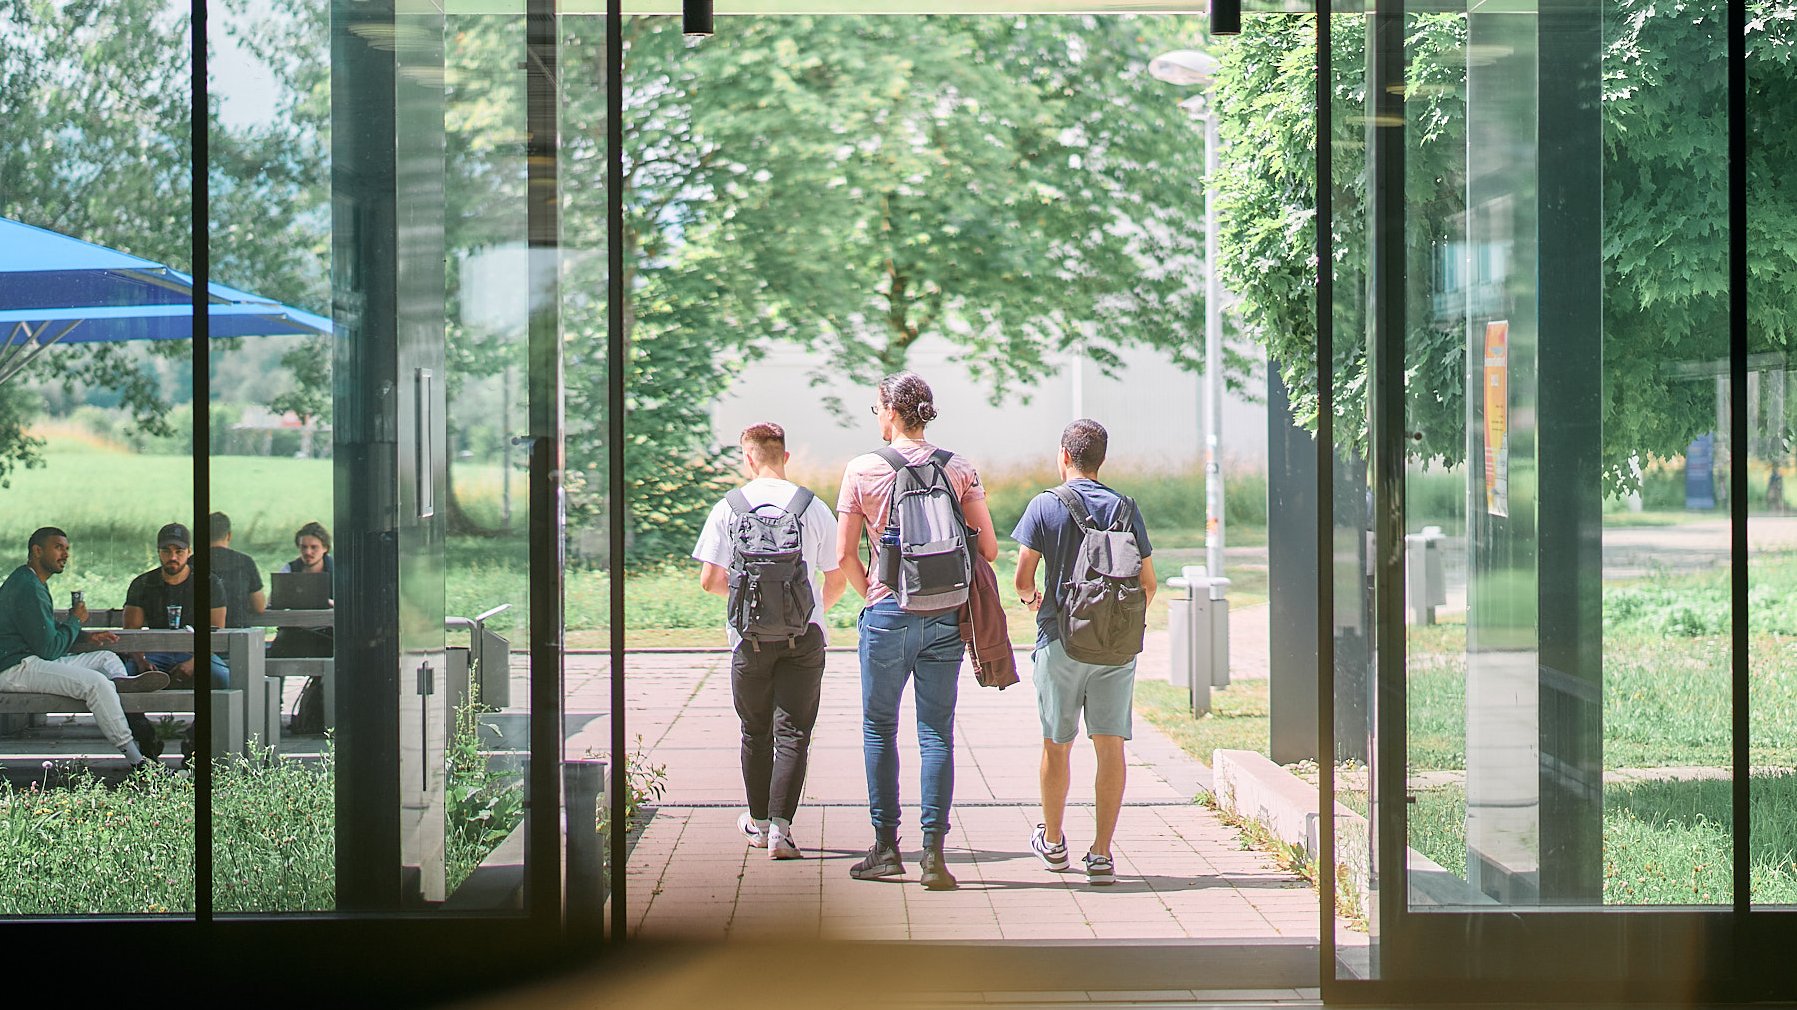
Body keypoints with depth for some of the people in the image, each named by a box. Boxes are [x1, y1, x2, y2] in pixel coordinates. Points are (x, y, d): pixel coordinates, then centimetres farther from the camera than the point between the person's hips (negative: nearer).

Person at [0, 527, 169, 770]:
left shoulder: (31, 581, 18)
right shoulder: (28, 588, -17)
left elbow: (47, 631, 27)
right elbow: (49, 649, -19)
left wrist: (86, 637, 10)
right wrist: (75, 620, -2)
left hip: (33, 661, 12)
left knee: (107, 658, 10)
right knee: (96, 683, -26)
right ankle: (137, 761, -26)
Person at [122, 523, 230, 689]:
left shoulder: (211, 584, 3)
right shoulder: (142, 585, 8)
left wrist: (192, 663, -20)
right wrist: (140, 660, -20)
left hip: (192, 653, -1)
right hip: (156, 653, 1)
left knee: (222, 678, -35)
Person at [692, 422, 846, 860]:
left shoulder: (727, 509, -2)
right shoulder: (815, 508, -1)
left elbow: (709, 580, -4)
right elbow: (837, 580, 3)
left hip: (750, 637, 0)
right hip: (804, 636, 0)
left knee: (755, 732, 16)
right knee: (793, 732, 2)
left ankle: (759, 821, 27)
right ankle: (780, 827, -9)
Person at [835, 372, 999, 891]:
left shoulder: (862, 470, -3)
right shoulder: (959, 469, 2)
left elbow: (844, 554, -4)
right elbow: (988, 548, 1)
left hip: (888, 614, -2)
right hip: (945, 617, 2)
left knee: (879, 727, 11)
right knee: (937, 734, 4)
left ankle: (886, 847, 12)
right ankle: (933, 852, -1)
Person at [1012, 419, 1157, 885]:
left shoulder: (1045, 506, -4)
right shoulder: (1124, 509, 3)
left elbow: (1022, 579, -7)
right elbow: (1148, 584, 4)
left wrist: (1031, 598, 16)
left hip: (1060, 641, -1)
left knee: (1057, 744, 13)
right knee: (1111, 745, 2)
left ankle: (1053, 842, 28)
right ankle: (1101, 853, -2)